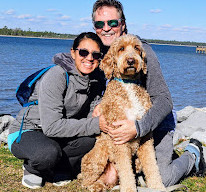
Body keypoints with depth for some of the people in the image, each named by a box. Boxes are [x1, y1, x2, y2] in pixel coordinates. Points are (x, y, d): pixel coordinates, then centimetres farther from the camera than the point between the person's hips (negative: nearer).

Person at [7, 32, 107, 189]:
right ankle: (32, 168, -1)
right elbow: (52, 126, -30)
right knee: (49, 152, -38)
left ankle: (58, 169, 2)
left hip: (60, 135, 6)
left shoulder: (97, 80, -3)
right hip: (25, 133, -6)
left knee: (94, 138, -22)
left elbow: (91, 115, -2)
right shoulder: (56, 76, -25)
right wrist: (96, 124, -31)